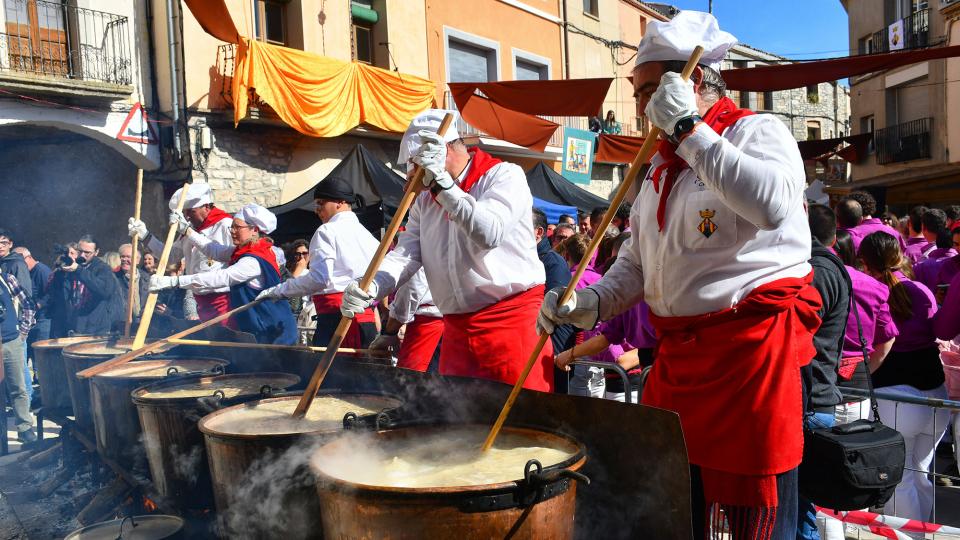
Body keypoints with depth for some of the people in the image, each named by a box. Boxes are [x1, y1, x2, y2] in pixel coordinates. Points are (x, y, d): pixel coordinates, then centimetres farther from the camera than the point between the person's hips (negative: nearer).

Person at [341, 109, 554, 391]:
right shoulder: (424, 200, 16)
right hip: (456, 328, 6)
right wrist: (370, 289, -14)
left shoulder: (505, 175, -4)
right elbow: (405, 253, 4)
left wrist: (441, 183, -20)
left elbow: (489, 233, -22)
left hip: (513, 319, -6)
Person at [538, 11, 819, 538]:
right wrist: (590, 304, 1)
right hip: (676, 351, 7)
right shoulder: (662, 162, 18)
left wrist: (687, 128, -21)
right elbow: (637, 259, 19)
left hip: (753, 345, -7)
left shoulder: (756, 131, -5)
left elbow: (774, 204, -29)